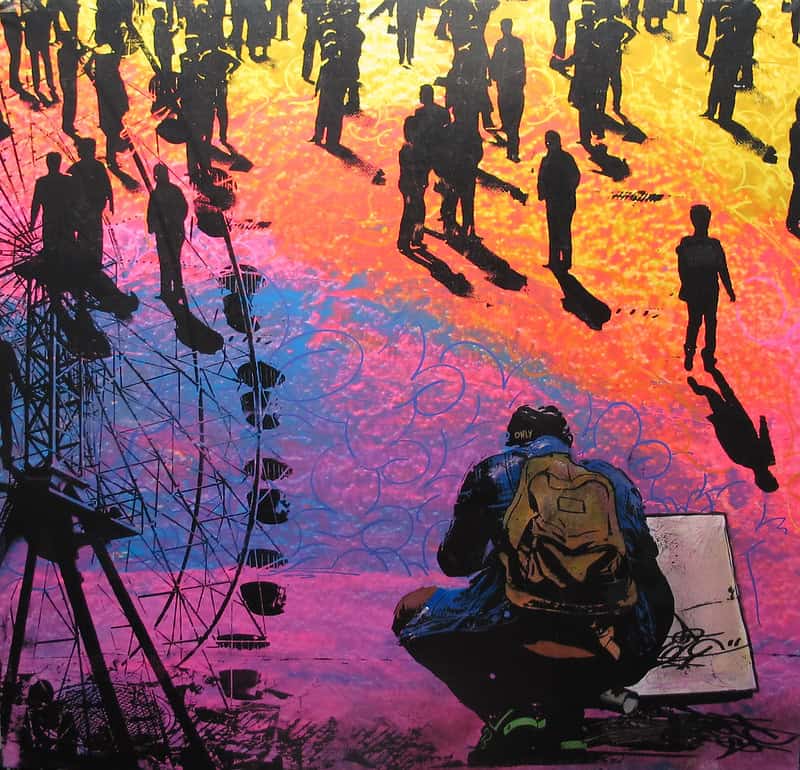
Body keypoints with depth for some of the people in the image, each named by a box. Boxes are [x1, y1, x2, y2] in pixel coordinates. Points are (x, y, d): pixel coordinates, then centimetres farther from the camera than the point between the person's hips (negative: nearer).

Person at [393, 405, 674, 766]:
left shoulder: (494, 470, 13)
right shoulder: (614, 478, 20)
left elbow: (455, 562, 19)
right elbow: (645, 564, 23)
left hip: (519, 633, -2)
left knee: (414, 611, 23)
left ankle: (506, 713, 2)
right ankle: (563, 714, 17)